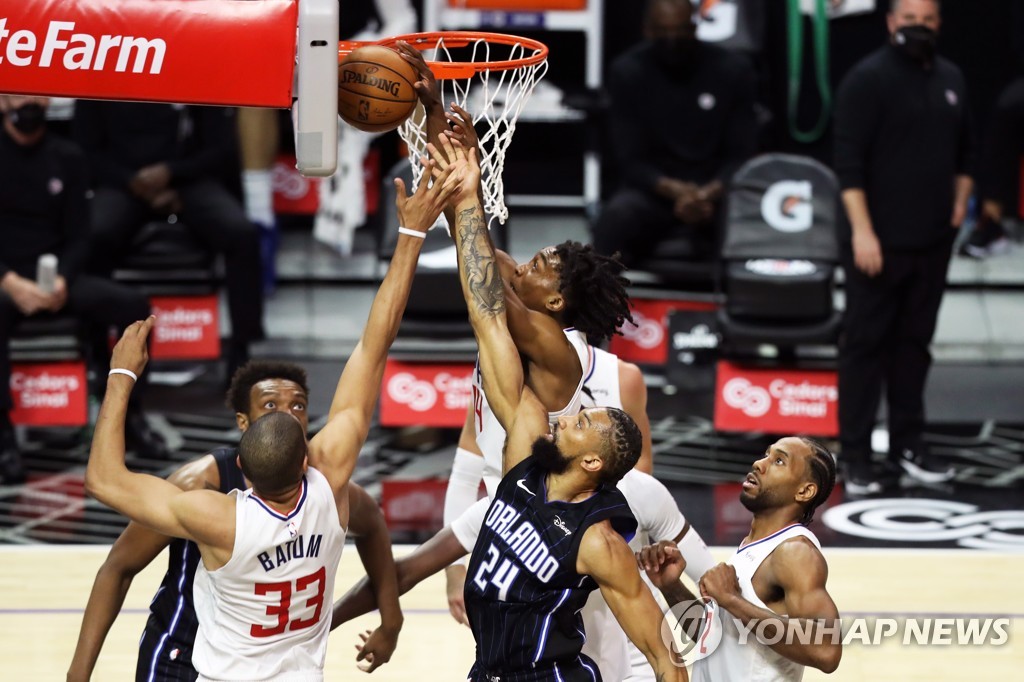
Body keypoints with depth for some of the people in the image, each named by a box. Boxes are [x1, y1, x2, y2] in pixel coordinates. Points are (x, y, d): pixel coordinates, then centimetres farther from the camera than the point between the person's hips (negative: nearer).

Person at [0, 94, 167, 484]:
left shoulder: (67, 157, 9)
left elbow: (78, 237, 7)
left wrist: (62, 280, -15)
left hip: (56, 277, 4)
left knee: (133, 305, -20)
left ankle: (129, 416, -4)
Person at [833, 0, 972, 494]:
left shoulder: (951, 80, 12)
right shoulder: (868, 78, -7)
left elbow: (962, 153, 22)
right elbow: (849, 161, -12)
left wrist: (960, 204, 11)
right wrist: (861, 230, -17)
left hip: (933, 242, 6)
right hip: (881, 241, -6)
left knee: (914, 343, 10)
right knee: (866, 344, -2)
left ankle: (907, 447, 17)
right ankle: (855, 456, 1)